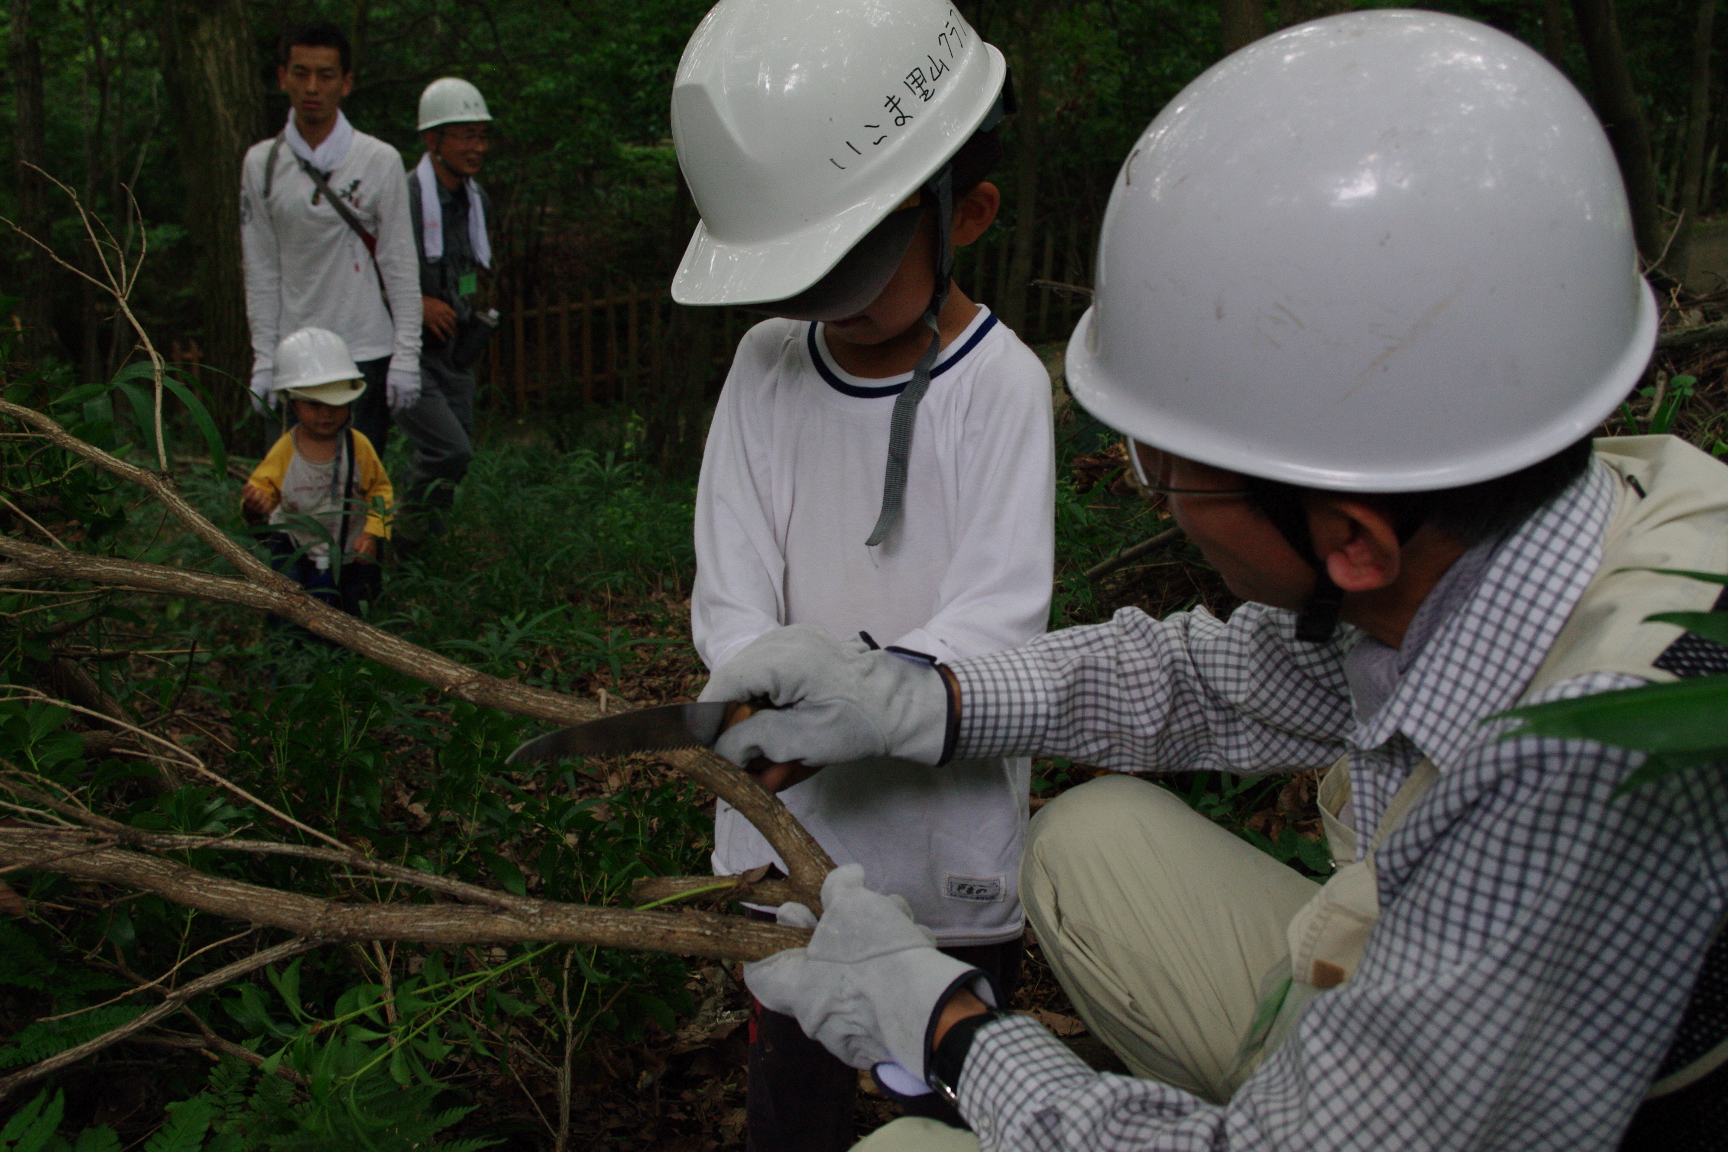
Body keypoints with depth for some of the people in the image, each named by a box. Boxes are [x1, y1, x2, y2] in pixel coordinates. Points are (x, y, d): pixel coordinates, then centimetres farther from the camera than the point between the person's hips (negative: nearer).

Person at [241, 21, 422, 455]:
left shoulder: (379, 160, -1)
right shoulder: (262, 163, 5)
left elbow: (400, 266, -1)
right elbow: (261, 269, 7)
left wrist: (406, 355, -6)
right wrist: (264, 359, 3)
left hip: (366, 353, -2)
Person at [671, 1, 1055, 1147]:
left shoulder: (999, 383, -14)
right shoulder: (767, 368, -3)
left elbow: (998, 617, -18)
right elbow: (730, 596, -5)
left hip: (949, 829, -3)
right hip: (791, 827, 3)